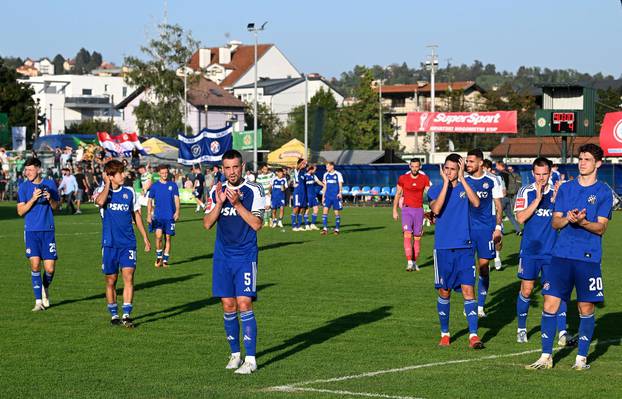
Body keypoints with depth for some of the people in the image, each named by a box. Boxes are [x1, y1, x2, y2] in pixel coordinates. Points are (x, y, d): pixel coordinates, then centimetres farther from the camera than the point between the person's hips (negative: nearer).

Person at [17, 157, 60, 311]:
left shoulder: (50, 184, 4)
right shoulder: (23, 187, 2)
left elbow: (56, 206, 10)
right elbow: (20, 211, -3)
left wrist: (50, 199, -11)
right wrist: (33, 199, -16)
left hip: (48, 230, 1)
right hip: (31, 230, -1)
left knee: (50, 268, -3)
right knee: (35, 264, -10)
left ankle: (45, 287, 29)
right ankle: (39, 301, -1)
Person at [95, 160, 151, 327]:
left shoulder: (129, 192, 7)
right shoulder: (103, 190, 1)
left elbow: (136, 215, 15)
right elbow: (100, 201, -24)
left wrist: (145, 238, 14)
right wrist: (107, 184, -11)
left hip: (128, 243, 1)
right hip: (109, 243, -1)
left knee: (128, 276, -11)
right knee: (111, 280, 6)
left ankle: (126, 315, -13)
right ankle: (114, 315, 18)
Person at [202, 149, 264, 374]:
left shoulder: (253, 191, -4)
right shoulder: (216, 191, 8)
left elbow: (257, 224, -10)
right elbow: (207, 224, 2)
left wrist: (237, 204, -19)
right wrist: (219, 203, -13)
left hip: (245, 256, -4)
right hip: (222, 256, 4)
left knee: (244, 304, -11)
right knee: (228, 306, 5)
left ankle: (250, 359, -9)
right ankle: (235, 354, 18)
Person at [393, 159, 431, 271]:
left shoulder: (424, 179, 3)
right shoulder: (403, 178, 3)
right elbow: (397, 194, 11)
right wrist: (395, 210, 8)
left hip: (419, 210, 1)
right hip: (407, 210, -1)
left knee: (417, 237, 4)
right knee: (407, 235, -15)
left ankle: (414, 262, 15)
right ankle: (409, 262, -21)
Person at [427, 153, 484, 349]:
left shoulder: (465, 188, 5)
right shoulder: (435, 190, 3)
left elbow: (476, 203, -16)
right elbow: (436, 209, -17)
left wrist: (462, 179, -16)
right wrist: (446, 183, -17)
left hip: (464, 247, 0)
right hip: (443, 248, 0)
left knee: (468, 290, -7)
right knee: (444, 292, 8)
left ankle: (473, 336, -8)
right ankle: (444, 334, 21)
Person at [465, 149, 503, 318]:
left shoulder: (491, 181, 2)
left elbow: (498, 206, 7)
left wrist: (498, 228, 0)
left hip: (486, 229, -1)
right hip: (467, 228, 1)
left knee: (484, 267, 1)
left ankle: (481, 306, 7)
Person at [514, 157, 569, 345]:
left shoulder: (558, 191, 1)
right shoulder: (526, 192, -1)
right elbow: (521, 218, -10)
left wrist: (556, 200, -19)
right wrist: (538, 198, -18)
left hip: (553, 250, 0)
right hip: (530, 250, 0)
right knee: (526, 290, 5)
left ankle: (562, 331, -8)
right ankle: (521, 329, 21)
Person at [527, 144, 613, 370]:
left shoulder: (604, 192, 2)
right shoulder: (566, 188, 12)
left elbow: (601, 227, -4)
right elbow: (555, 222, 10)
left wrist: (582, 222, -22)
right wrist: (567, 219, -11)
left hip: (588, 258, -3)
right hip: (562, 254, 3)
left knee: (586, 308, 2)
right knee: (550, 304, -3)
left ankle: (581, 358, 14)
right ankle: (546, 356, 4)